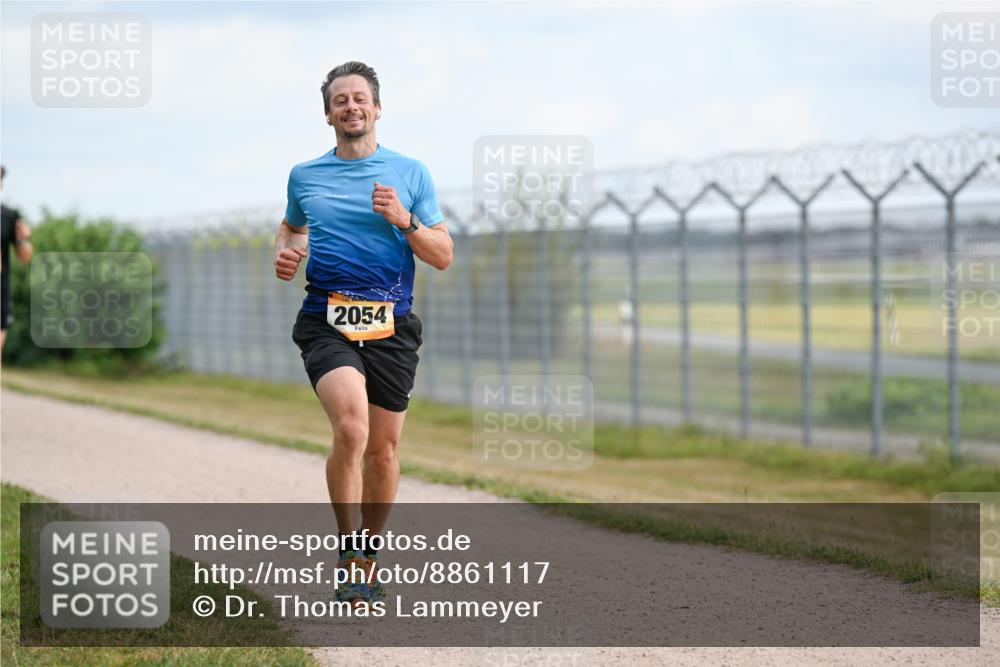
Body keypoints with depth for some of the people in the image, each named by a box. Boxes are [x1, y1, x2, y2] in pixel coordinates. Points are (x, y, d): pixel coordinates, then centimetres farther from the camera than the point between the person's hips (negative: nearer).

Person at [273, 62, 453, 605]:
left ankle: (368, 555, 26)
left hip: (391, 326, 1)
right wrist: (284, 253, 8)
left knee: (383, 449, 5)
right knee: (351, 428, -24)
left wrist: (405, 221, -11)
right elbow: (290, 228, 30)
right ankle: (349, 556, -15)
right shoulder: (304, 176, 11)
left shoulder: (410, 173, 7)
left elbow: (443, 256, 6)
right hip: (326, 321, -1)